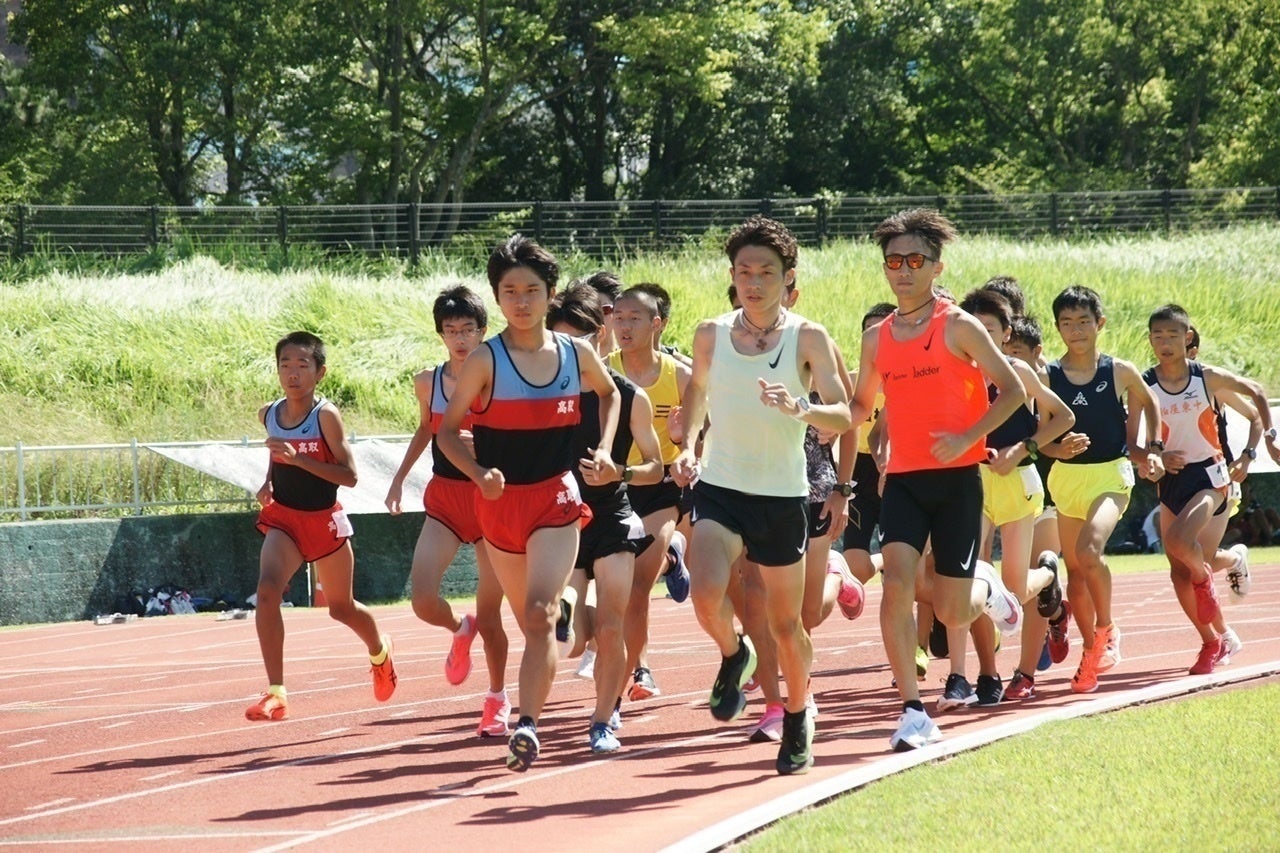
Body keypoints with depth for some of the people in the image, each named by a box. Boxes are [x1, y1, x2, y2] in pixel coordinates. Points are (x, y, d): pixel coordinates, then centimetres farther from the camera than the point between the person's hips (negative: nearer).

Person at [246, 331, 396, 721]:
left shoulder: (326, 415, -16)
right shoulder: (269, 414, -1)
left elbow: (349, 475, -20)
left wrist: (297, 458, -29)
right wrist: (268, 482, 3)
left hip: (324, 520, -3)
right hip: (283, 518, 3)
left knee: (341, 607, 16)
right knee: (267, 589, -25)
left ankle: (379, 651, 52)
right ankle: (276, 693, -26)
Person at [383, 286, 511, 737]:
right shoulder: (428, 382, 1)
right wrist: (399, 478, 20)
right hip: (444, 500, 2)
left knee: (489, 613, 3)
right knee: (423, 599, -16)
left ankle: (498, 699, 24)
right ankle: (460, 630, 20)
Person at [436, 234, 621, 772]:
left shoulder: (577, 355, 0)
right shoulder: (485, 361, -8)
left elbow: (609, 393, 22)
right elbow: (447, 429, -3)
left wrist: (604, 448, 8)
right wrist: (479, 474, -19)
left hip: (556, 500, -1)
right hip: (500, 502, 1)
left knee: (539, 614, -19)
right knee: (532, 622, 13)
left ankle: (528, 725, -26)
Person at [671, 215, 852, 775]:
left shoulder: (808, 339, -6)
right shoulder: (711, 335, 3)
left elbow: (843, 417, -13)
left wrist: (802, 408, -34)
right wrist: (687, 447, 7)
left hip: (782, 497, -1)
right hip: (719, 488, 1)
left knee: (785, 623, 8)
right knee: (707, 593, -24)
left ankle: (798, 719, 33)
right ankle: (733, 656, 10)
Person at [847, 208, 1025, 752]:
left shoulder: (958, 327, -5)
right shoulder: (877, 338, 9)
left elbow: (1012, 390, -5)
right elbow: (861, 406, 23)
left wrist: (967, 437, -17)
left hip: (956, 476, -3)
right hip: (903, 478, 3)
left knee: (951, 612, -1)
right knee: (896, 582, -18)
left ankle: (986, 589, 37)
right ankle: (913, 712, -15)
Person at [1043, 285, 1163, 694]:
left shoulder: (1120, 373, -4)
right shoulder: (1048, 377, -3)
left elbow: (1148, 404, 17)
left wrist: (1151, 449, 11)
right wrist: (1058, 448, -19)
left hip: (1111, 476, -3)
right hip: (1066, 476, 3)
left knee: (1089, 548, -26)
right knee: (1075, 568, 8)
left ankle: (1107, 630, -4)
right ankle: (1091, 652, 25)